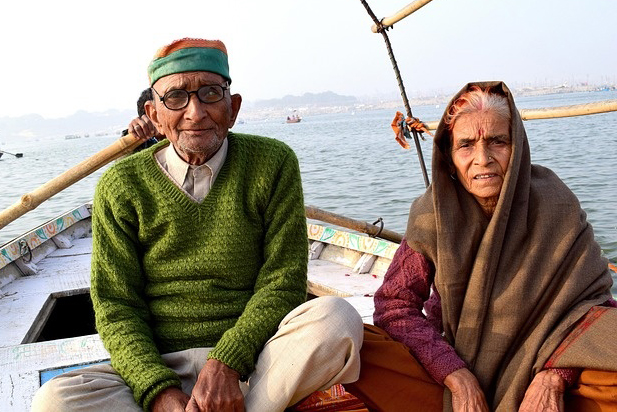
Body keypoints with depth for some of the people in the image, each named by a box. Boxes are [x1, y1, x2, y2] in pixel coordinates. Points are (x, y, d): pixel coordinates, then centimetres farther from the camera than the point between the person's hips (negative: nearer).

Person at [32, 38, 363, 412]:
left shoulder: (272, 163, -3)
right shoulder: (121, 187, -1)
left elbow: (282, 282, -5)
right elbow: (116, 308, -2)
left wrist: (226, 364, -18)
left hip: (249, 357, 0)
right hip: (159, 365, 1)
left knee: (337, 319, -29)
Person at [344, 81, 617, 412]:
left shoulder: (555, 205, -11)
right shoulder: (432, 214, -11)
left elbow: (589, 296, -10)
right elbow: (394, 304, -12)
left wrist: (552, 377, -26)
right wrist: (458, 378, -22)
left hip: (536, 367, 0)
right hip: (453, 369, 1)